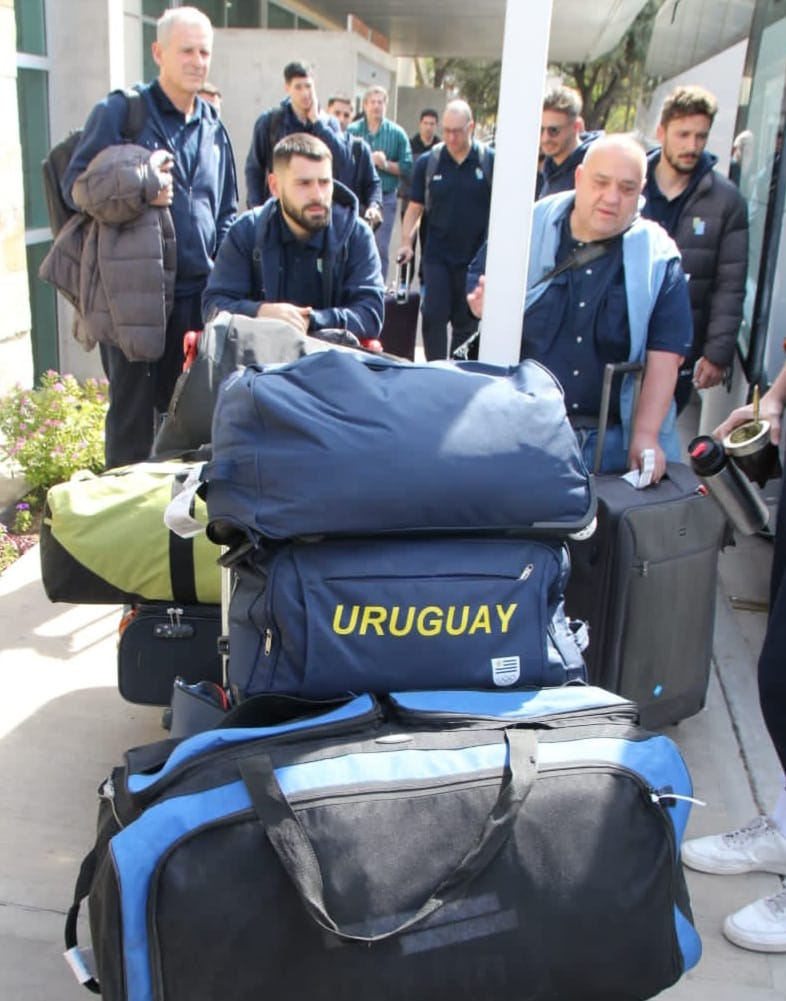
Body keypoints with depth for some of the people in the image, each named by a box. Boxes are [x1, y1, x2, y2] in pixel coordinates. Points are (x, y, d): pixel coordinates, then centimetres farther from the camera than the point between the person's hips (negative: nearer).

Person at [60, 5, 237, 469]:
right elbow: (75, 185, -3)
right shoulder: (119, 111, -1)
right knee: (135, 414, 2)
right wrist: (139, 186, -18)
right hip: (135, 292, -5)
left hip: (198, 293, 5)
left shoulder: (214, 127, 15)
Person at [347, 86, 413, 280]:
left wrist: (386, 164, -11)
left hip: (385, 198, 0)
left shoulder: (397, 133, 7)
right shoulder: (351, 130, 6)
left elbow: (407, 168, 2)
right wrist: (367, 160, -12)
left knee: (380, 249, -1)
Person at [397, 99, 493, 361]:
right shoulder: (427, 162, 1)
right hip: (437, 254, 1)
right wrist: (406, 243, -7)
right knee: (434, 315, -3)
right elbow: (415, 207, 5)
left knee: (466, 320, 9)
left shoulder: (491, 161, -4)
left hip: (476, 256, 0)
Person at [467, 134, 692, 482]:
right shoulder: (529, 229, 0)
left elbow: (664, 354, -6)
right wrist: (485, 303, -14)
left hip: (610, 439, 0)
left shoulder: (658, 260, -2)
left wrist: (645, 435, -13)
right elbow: (477, 284, 10)